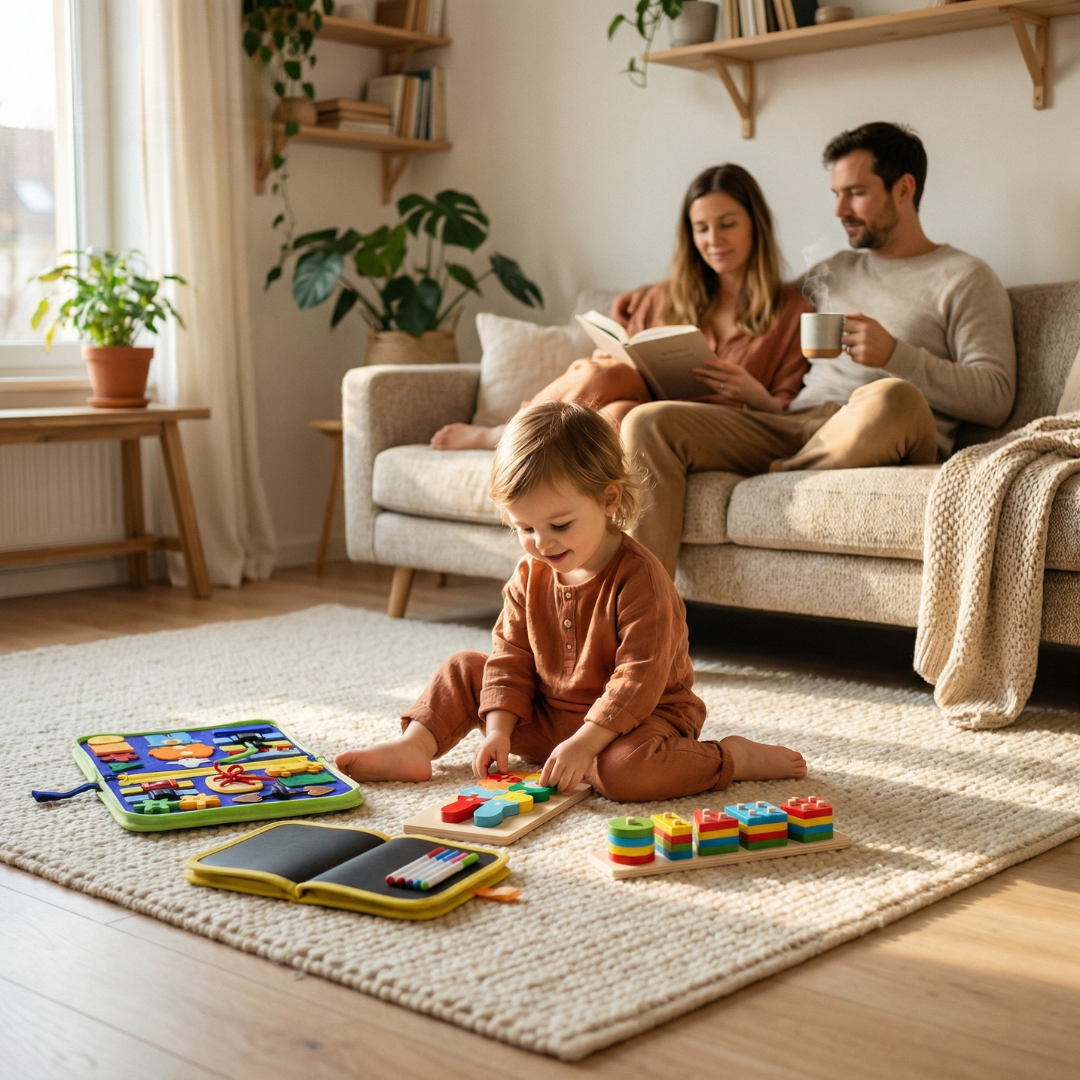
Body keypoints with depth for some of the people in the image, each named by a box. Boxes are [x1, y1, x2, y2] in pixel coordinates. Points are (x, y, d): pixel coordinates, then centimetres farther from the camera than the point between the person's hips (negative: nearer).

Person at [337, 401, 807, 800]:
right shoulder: (531, 575, -1)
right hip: (549, 715, 7)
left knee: (625, 770, -39)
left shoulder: (639, 580, -24)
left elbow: (640, 679, -27)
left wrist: (585, 743, -33)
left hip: (640, 718, -7)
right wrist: (498, 730, -8)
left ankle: (735, 757, -19)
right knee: (465, 669, 7)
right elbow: (511, 655, 5)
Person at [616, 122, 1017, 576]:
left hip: (885, 440, -5)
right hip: (793, 427, 5)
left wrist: (895, 354, -12)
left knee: (891, 399, -42)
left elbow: (995, 400, -2)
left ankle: (773, 482, -14)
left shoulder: (965, 279, 11)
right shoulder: (833, 273, 29)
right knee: (649, 422, -17)